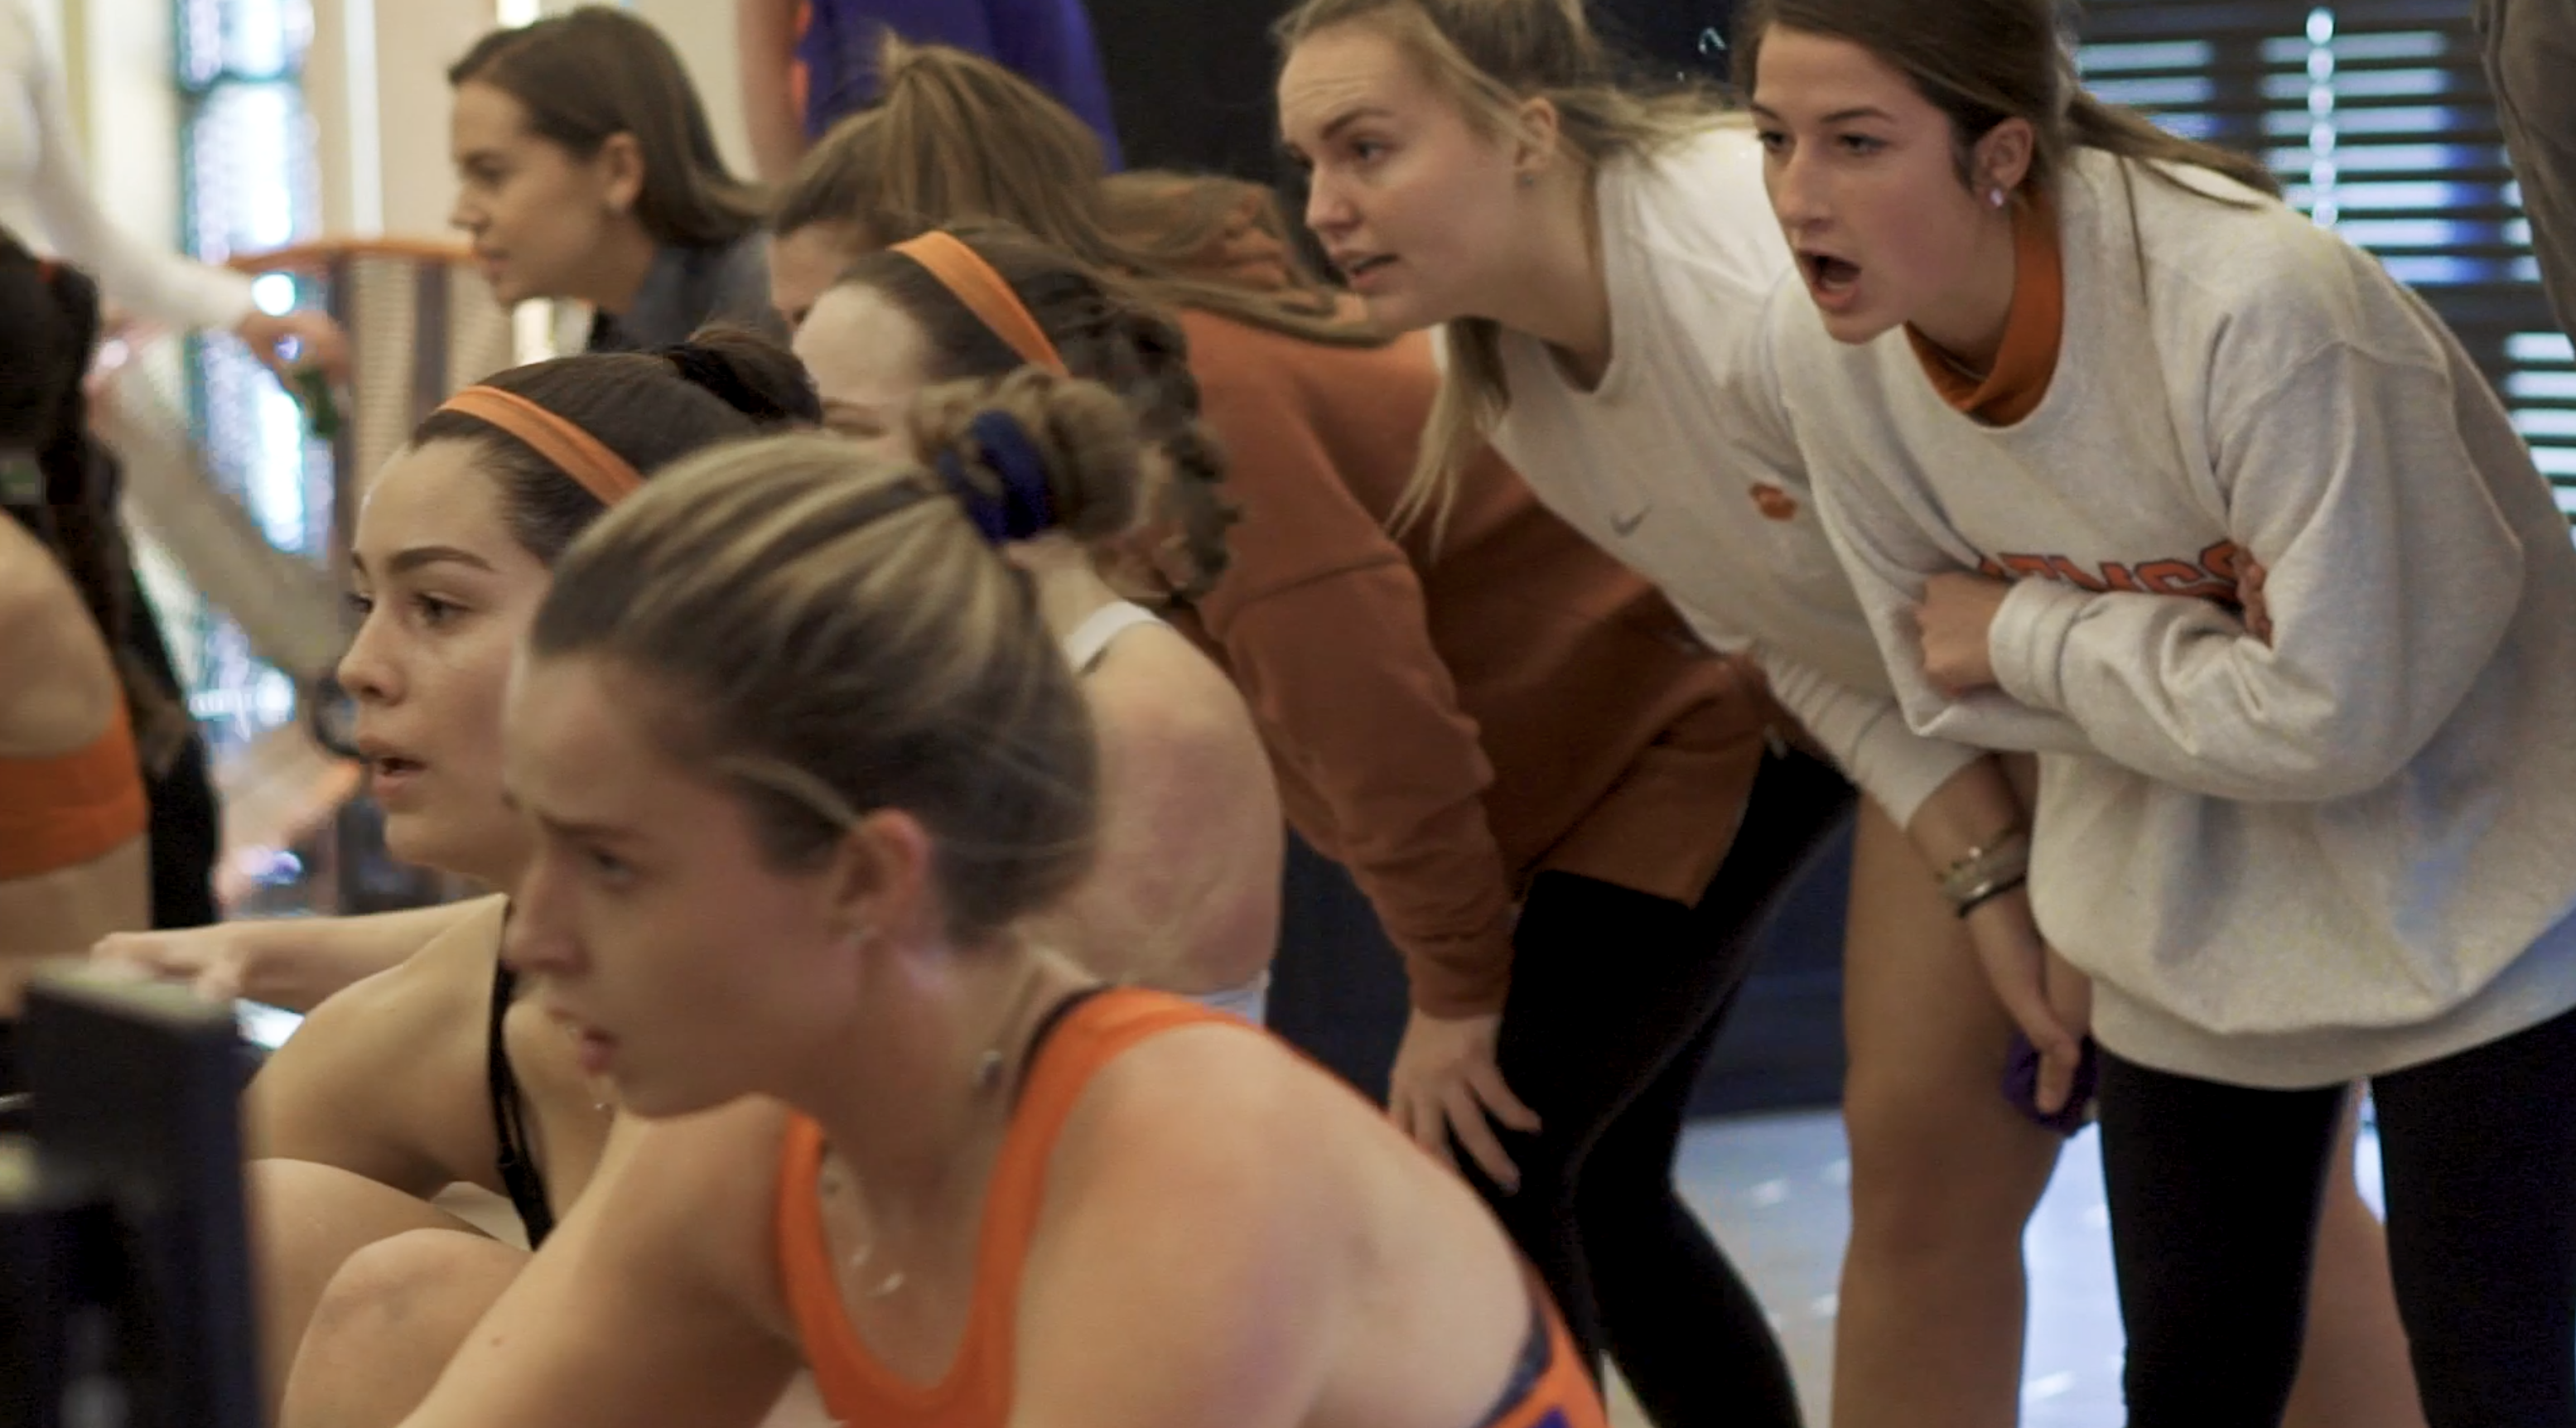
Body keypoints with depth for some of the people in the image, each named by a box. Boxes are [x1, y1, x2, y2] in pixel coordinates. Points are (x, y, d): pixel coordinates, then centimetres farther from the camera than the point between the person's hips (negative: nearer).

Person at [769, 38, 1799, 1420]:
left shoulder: (1182, 382, -27)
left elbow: (1368, 692, -28)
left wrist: (1454, 988, -19)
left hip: (1675, 718, -10)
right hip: (1589, 738, 10)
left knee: (1469, 1185, -12)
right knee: (1588, 1187, 15)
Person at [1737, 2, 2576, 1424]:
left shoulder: (2258, 300, -33)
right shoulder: (1821, 349, -14)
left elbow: (2337, 710, -28)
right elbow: (1943, 674, -2)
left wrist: (2030, 638, -20)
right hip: (2191, 921, 5)